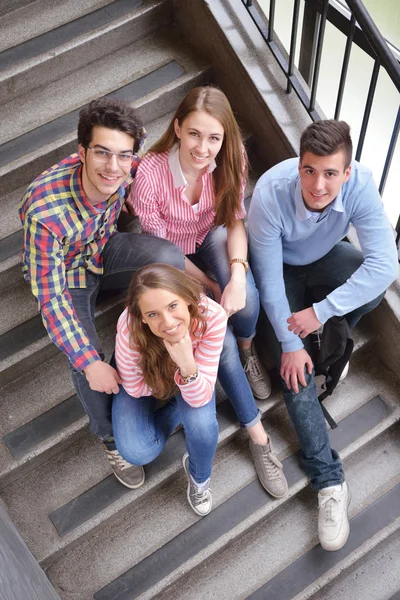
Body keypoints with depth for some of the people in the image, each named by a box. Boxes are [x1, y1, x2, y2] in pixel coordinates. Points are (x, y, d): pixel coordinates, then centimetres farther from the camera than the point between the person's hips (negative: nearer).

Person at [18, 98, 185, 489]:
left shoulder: (123, 169, -26)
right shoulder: (44, 212, -39)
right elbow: (51, 298, -30)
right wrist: (90, 362, -30)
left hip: (104, 251, 4)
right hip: (65, 277, -3)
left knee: (169, 257, -27)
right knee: (86, 365, -24)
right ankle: (111, 437, 6)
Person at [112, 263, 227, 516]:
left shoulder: (212, 315, -38)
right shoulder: (130, 328, -41)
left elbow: (200, 398, -33)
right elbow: (135, 387, -20)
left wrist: (188, 366, -51)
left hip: (190, 372, 1)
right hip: (144, 376, 0)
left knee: (202, 423, -27)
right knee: (138, 453, -18)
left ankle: (199, 476, 9)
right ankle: (178, 409, 15)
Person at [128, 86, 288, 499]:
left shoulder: (230, 158, -22)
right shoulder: (150, 174, -32)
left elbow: (236, 221, -16)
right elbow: (160, 246, -19)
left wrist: (237, 275, -35)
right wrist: (212, 288, -19)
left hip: (213, 241, 3)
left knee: (246, 301, -31)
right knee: (221, 338, -19)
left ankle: (247, 351, 5)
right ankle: (257, 434, -1)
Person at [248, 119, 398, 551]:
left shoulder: (360, 185, -32)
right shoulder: (270, 193, -36)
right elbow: (269, 278, -26)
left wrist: (322, 311, -36)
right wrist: (290, 343, -23)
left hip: (324, 256, 2)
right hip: (282, 268, -2)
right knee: (296, 366, -17)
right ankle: (329, 480, -12)